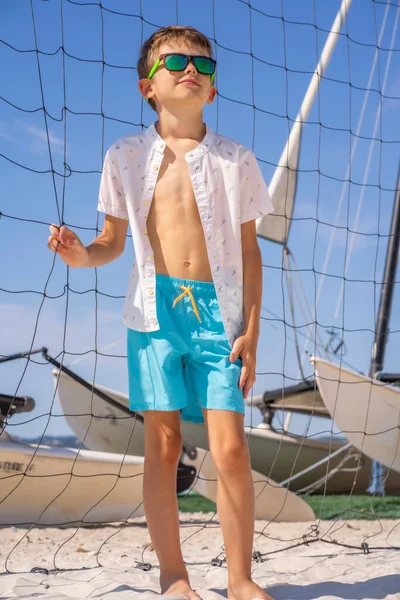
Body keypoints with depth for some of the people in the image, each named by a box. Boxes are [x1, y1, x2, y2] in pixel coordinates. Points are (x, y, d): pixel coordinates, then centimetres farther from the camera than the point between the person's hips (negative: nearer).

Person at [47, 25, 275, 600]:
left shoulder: (235, 159, 8)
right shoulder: (126, 155, 8)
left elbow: (249, 252, 8)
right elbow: (114, 240, 12)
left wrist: (251, 330, 1)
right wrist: (82, 255, -12)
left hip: (218, 310, 0)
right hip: (156, 309, 0)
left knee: (231, 449, -7)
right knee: (163, 445, 2)